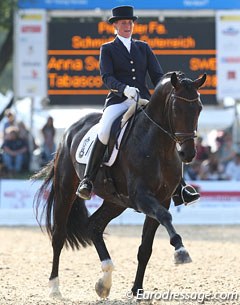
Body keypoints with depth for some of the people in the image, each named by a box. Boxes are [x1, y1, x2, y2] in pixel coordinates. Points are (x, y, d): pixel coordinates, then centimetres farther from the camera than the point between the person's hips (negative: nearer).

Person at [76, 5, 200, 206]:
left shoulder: (143, 48, 19)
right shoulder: (107, 49, 9)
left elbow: (158, 75, 14)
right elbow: (107, 78, -5)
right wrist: (124, 89, -25)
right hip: (118, 100, -3)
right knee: (104, 132, -32)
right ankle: (88, 180, -25)